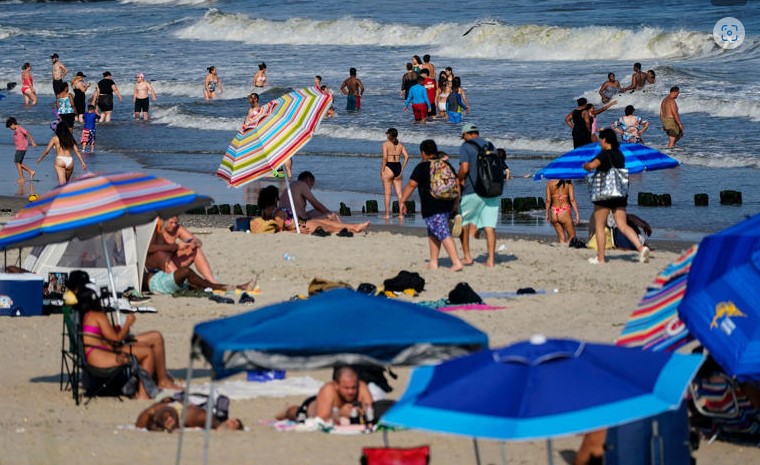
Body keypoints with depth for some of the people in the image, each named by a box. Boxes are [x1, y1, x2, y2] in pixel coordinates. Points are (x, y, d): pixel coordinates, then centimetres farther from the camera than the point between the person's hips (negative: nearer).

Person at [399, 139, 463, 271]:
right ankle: (433, 262, 21)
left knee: (444, 235, -11)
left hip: (432, 208, -7)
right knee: (433, 233, 20)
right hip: (447, 205, 7)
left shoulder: (422, 167, -7)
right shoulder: (447, 165, 14)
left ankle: (456, 262, -20)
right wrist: (455, 203, 27)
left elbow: (411, 185, -12)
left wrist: (402, 201, -5)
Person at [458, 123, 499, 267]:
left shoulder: (465, 147, -4)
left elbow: (464, 168, -15)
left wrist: (459, 180, 2)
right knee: (489, 226, 2)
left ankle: (467, 256, 12)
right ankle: (491, 259, -4)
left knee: (464, 223, 12)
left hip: (472, 191, -4)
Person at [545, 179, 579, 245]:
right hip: (564, 212, -4)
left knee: (562, 239, 13)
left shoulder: (550, 183, 5)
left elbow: (548, 200, 3)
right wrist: (577, 214, -9)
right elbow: (572, 199, -10)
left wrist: (547, 213, 12)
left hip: (553, 213, 4)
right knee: (572, 237, 6)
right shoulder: (568, 183, -4)